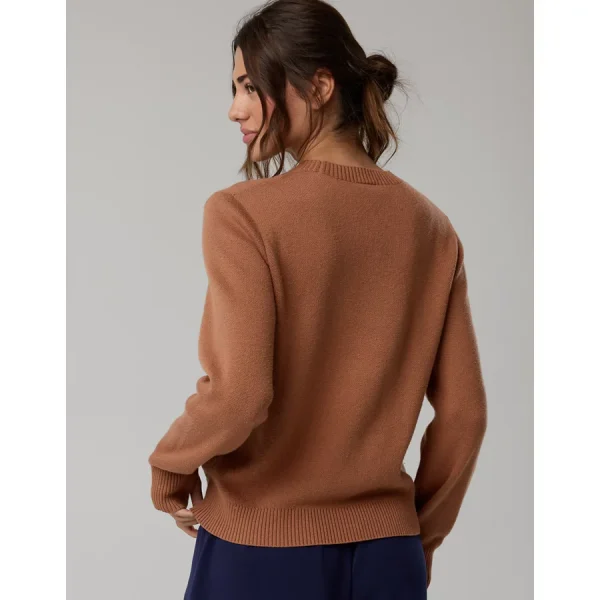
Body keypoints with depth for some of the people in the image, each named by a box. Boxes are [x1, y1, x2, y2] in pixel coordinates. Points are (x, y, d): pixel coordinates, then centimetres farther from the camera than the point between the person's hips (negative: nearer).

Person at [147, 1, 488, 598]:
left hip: (260, 552, -3)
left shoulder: (241, 213, -14)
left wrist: (168, 465, -1)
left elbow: (237, 396, -21)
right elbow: (464, 412, 2)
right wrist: (423, 536, 14)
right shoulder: (430, 226, 0)